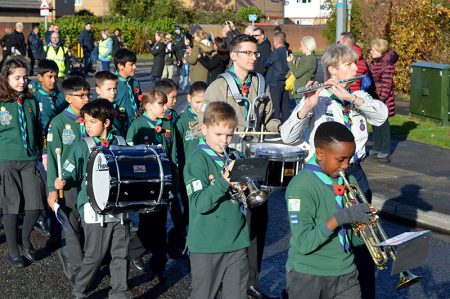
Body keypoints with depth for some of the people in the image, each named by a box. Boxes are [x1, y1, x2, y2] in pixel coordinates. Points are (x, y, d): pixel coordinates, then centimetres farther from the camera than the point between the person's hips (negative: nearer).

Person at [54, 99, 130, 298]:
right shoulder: (82, 148, -2)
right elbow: (70, 173, -5)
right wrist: (63, 181, -26)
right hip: (94, 210, -3)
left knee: (121, 254, 9)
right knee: (94, 256, 2)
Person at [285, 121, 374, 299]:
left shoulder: (349, 181, 3)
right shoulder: (301, 187, -17)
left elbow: (355, 239, 8)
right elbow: (303, 244, -23)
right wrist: (338, 218, -28)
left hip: (346, 273, 5)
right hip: (308, 276, -5)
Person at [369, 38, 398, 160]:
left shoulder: (387, 65, -16)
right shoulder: (374, 63, 10)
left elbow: (386, 85, -18)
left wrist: (381, 99, -20)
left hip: (383, 99, -8)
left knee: (383, 123, -1)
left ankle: (385, 150, 9)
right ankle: (377, 147, 25)